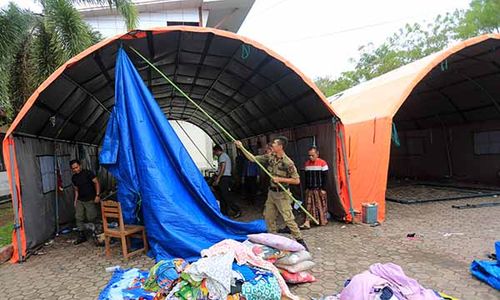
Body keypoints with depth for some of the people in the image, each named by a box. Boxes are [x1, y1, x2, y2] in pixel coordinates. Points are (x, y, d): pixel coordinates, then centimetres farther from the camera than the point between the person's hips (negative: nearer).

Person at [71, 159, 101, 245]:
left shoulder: (88, 173, -10)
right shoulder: (74, 178, 8)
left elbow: (96, 183, -11)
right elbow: (76, 190, 17)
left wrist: (97, 195, -18)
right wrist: (75, 200, 11)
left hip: (90, 200, -6)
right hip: (80, 200, 6)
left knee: (91, 218, -3)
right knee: (79, 217, 2)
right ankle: (81, 236, 14)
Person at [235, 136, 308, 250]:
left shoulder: (288, 162, -19)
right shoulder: (269, 157, 0)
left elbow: (297, 180, -17)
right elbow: (253, 158, 6)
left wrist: (280, 179, -21)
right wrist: (241, 148, 0)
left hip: (282, 194, -7)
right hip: (271, 192, 7)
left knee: (288, 219, -6)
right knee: (269, 217, 14)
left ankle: (300, 240, 7)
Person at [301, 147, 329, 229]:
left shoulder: (322, 163, -9)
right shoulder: (307, 164, 6)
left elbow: (325, 177, -9)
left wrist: (323, 189, -12)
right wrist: (306, 188, 11)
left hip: (319, 189, -4)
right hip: (310, 189, 4)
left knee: (321, 205, 6)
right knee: (309, 206, 0)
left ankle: (323, 220, 23)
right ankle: (307, 222, -2)